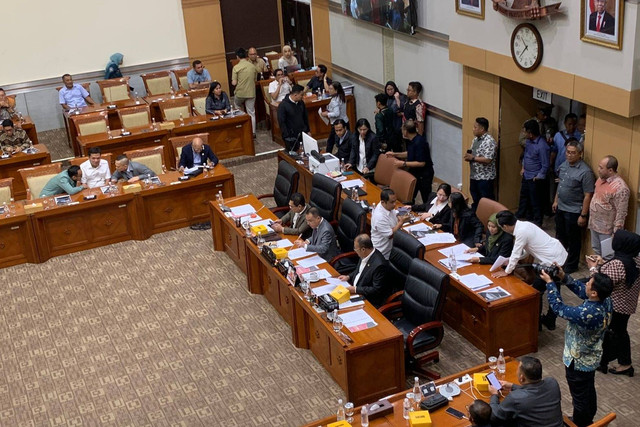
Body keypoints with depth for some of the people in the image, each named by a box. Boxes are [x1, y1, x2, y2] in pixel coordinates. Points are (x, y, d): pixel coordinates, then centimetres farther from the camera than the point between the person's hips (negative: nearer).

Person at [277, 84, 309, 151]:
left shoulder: (301, 103, 5)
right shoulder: (283, 105, -12)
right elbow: (281, 122, -14)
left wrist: (308, 130, 16)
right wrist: (287, 137, -18)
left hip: (303, 134, 5)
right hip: (291, 137, -5)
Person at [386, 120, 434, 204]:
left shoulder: (419, 142, -28)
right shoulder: (411, 140, 1)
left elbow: (421, 163, -27)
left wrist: (404, 164, -24)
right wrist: (394, 154, 12)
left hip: (424, 175, -10)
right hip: (414, 172, 10)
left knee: (426, 200, 2)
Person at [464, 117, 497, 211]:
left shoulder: (489, 141, -17)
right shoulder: (475, 140, 12)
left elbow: (488, 160, -24)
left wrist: (472, 158, -17)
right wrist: (468, 157, 0)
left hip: (485, 178, -9)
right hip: (474, 176, 9)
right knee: (475, 201, 17)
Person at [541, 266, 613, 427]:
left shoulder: (587, 314, -42)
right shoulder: (606, 301, -18)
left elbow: (558, 307, -28)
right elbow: (581, 290, -1)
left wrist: (549, 282, -18)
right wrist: (564, 277, -10)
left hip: (578, 362, -8)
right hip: (592, 358, 8)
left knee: (579, 397, 16)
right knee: (589, 390, 30)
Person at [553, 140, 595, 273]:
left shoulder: (585, 172, -22)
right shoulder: (564, 165, 2)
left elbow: (588, 195, -19)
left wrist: (583, 215, -19)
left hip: (573, 211, -7)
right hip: (560, 208, 7)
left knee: (573, 240, 8)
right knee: (560, 236, 23)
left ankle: (571, 265, 23)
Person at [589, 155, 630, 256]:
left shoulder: (620, 188, -27)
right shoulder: (601, 178, 1)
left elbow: (621, 214, -24)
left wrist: (616, 234, -22)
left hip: (607, 230, -8)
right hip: (594, 225, 9)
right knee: (596, 252, 23)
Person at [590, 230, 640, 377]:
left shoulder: (617, 264, -33)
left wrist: (594, 268, -13)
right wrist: (603, 264, 4)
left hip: (613, 307, -8)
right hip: (628, 305, 8)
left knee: (604, 333, 14)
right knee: (620, 332, 24)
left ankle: (601, 363, 31)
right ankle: (625, 364, 34)